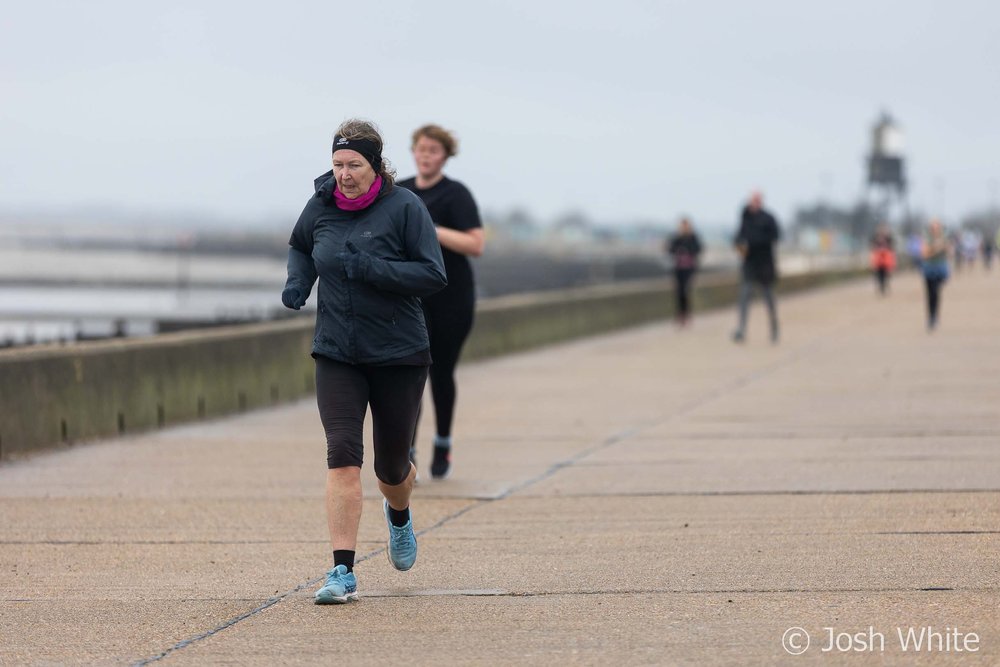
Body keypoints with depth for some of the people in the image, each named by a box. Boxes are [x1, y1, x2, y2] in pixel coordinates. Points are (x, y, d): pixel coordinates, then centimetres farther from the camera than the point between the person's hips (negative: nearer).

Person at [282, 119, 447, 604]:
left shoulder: (404, 208, -11)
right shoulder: (321, 206, 1)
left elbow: (433, 275, -15)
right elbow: (300, 247, 22)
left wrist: (371, 269, -24)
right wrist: (297, 280, 0)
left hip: (399, 356, -2)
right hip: (336, 354, 2)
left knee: (391, 465, 11)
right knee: (342, 455, -15)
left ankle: (398, 515, 49)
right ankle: (343, 572, -15)